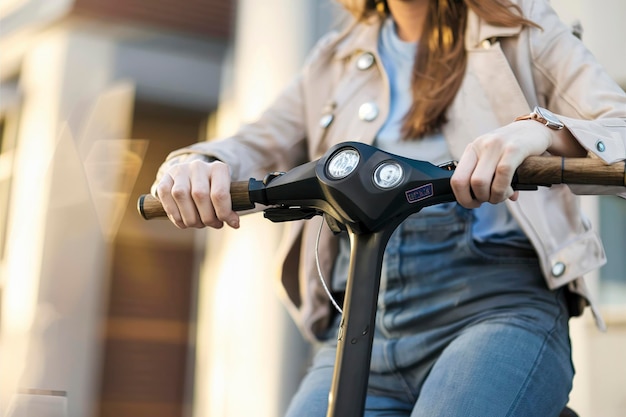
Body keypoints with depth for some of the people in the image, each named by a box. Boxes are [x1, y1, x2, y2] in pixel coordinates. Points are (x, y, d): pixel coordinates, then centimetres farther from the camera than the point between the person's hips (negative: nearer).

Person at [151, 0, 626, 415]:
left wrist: (540, 131, -25)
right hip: (358, 331, 4)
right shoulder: (334, 60, 23)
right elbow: (257, 148, 13)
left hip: (495, 307, -3)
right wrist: (194, 164, -12)